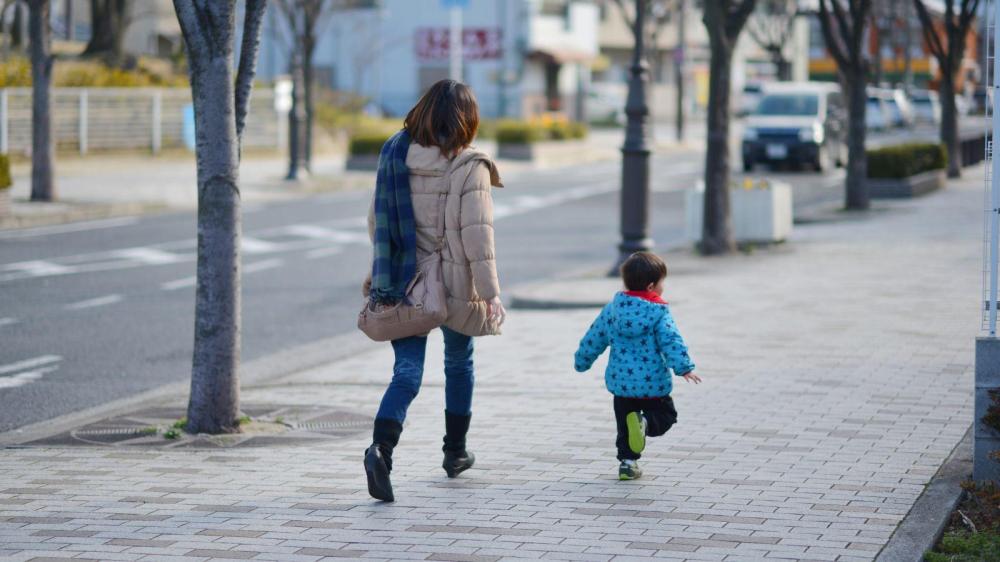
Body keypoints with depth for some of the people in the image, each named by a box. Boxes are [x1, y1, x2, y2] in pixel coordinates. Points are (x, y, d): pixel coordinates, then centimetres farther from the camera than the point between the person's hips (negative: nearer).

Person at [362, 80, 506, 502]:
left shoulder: (395, 154, 2)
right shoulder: (469, 167, -13)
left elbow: (376, 219, 9)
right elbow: (476, 233, -17)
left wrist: (382, 268, 22)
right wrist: (491, 292, -15)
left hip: (402, 281, 3)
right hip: (454, 284, -3)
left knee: (407, 372, -1)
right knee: (459, 363, 21)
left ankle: (381, 448, -26)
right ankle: (455, 452, 34)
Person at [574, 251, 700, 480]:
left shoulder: (612, 309, 4)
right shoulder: (658, 312, -10)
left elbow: (594, 338, 12)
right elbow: (671, 341, -21)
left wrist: (582, 361, 26)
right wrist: (684, 367, -24)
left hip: (621, 382, 4)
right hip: (653, 382, -4)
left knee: (624, 425, 19)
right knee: (666, 414, 12)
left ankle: (627, 461, 12)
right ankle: (645, 423, -19)